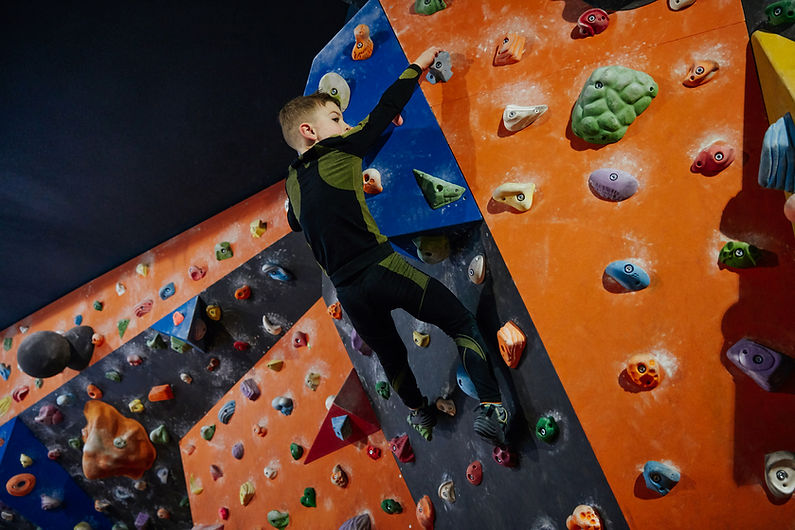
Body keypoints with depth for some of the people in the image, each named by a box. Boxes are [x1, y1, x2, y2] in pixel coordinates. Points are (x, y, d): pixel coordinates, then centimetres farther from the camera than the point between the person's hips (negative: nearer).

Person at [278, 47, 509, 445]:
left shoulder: (293, 181, 14)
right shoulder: (341, 151, -3)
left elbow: (295, 222, 34)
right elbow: (387, 108, 4)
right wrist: (417, 65, 16)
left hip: (347, 290, 7)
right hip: (380, 267, -7)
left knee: (390, 356, 26)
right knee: (463, 324, 4)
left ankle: (419, 413, 48)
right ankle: (489, 406, -7)